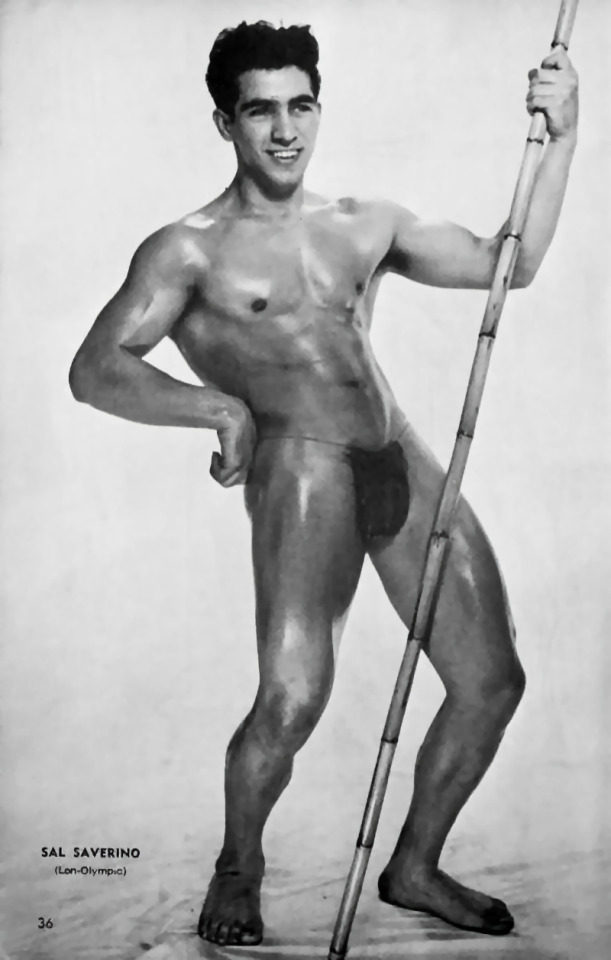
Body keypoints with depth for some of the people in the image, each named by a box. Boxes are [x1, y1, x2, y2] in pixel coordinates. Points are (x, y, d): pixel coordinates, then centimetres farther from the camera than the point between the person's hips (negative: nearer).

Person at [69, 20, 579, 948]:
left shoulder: (365, 224, 20)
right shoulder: (190, 249, 3)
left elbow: (508, 263, 22)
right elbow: (95, 368, -8)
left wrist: (560, 138, 13)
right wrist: (216, 404, -24)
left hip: (402, 458, 6)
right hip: (302, 466, -6)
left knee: (492, 678, 6)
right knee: (292, 702, -20)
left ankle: (415, 865, 28)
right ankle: (239, 866, 13)